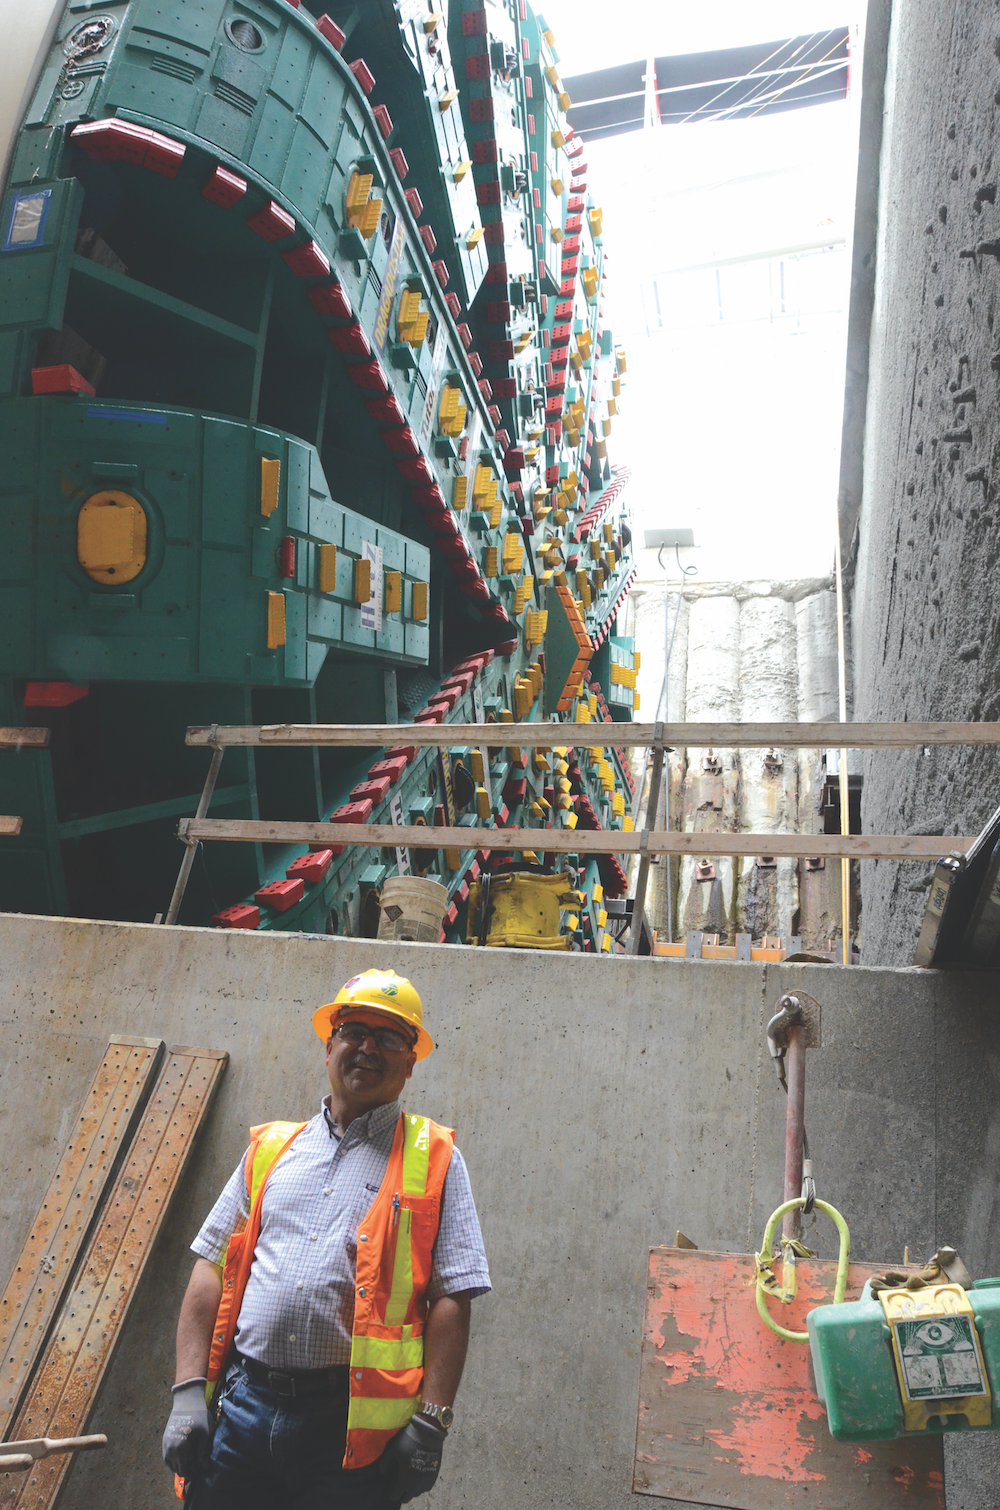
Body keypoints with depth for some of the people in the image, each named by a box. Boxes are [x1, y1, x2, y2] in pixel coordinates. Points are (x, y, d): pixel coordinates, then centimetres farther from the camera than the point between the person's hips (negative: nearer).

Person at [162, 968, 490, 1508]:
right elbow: (211, 1269, 10)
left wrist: (430, 1419, -12)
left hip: (354, 1424, -2)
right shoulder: (270, 1148, 11)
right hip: (243, 1406, 3)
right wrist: (189, 1390, 1)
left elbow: (451, 1299, -4)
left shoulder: (434, 1160, 2)